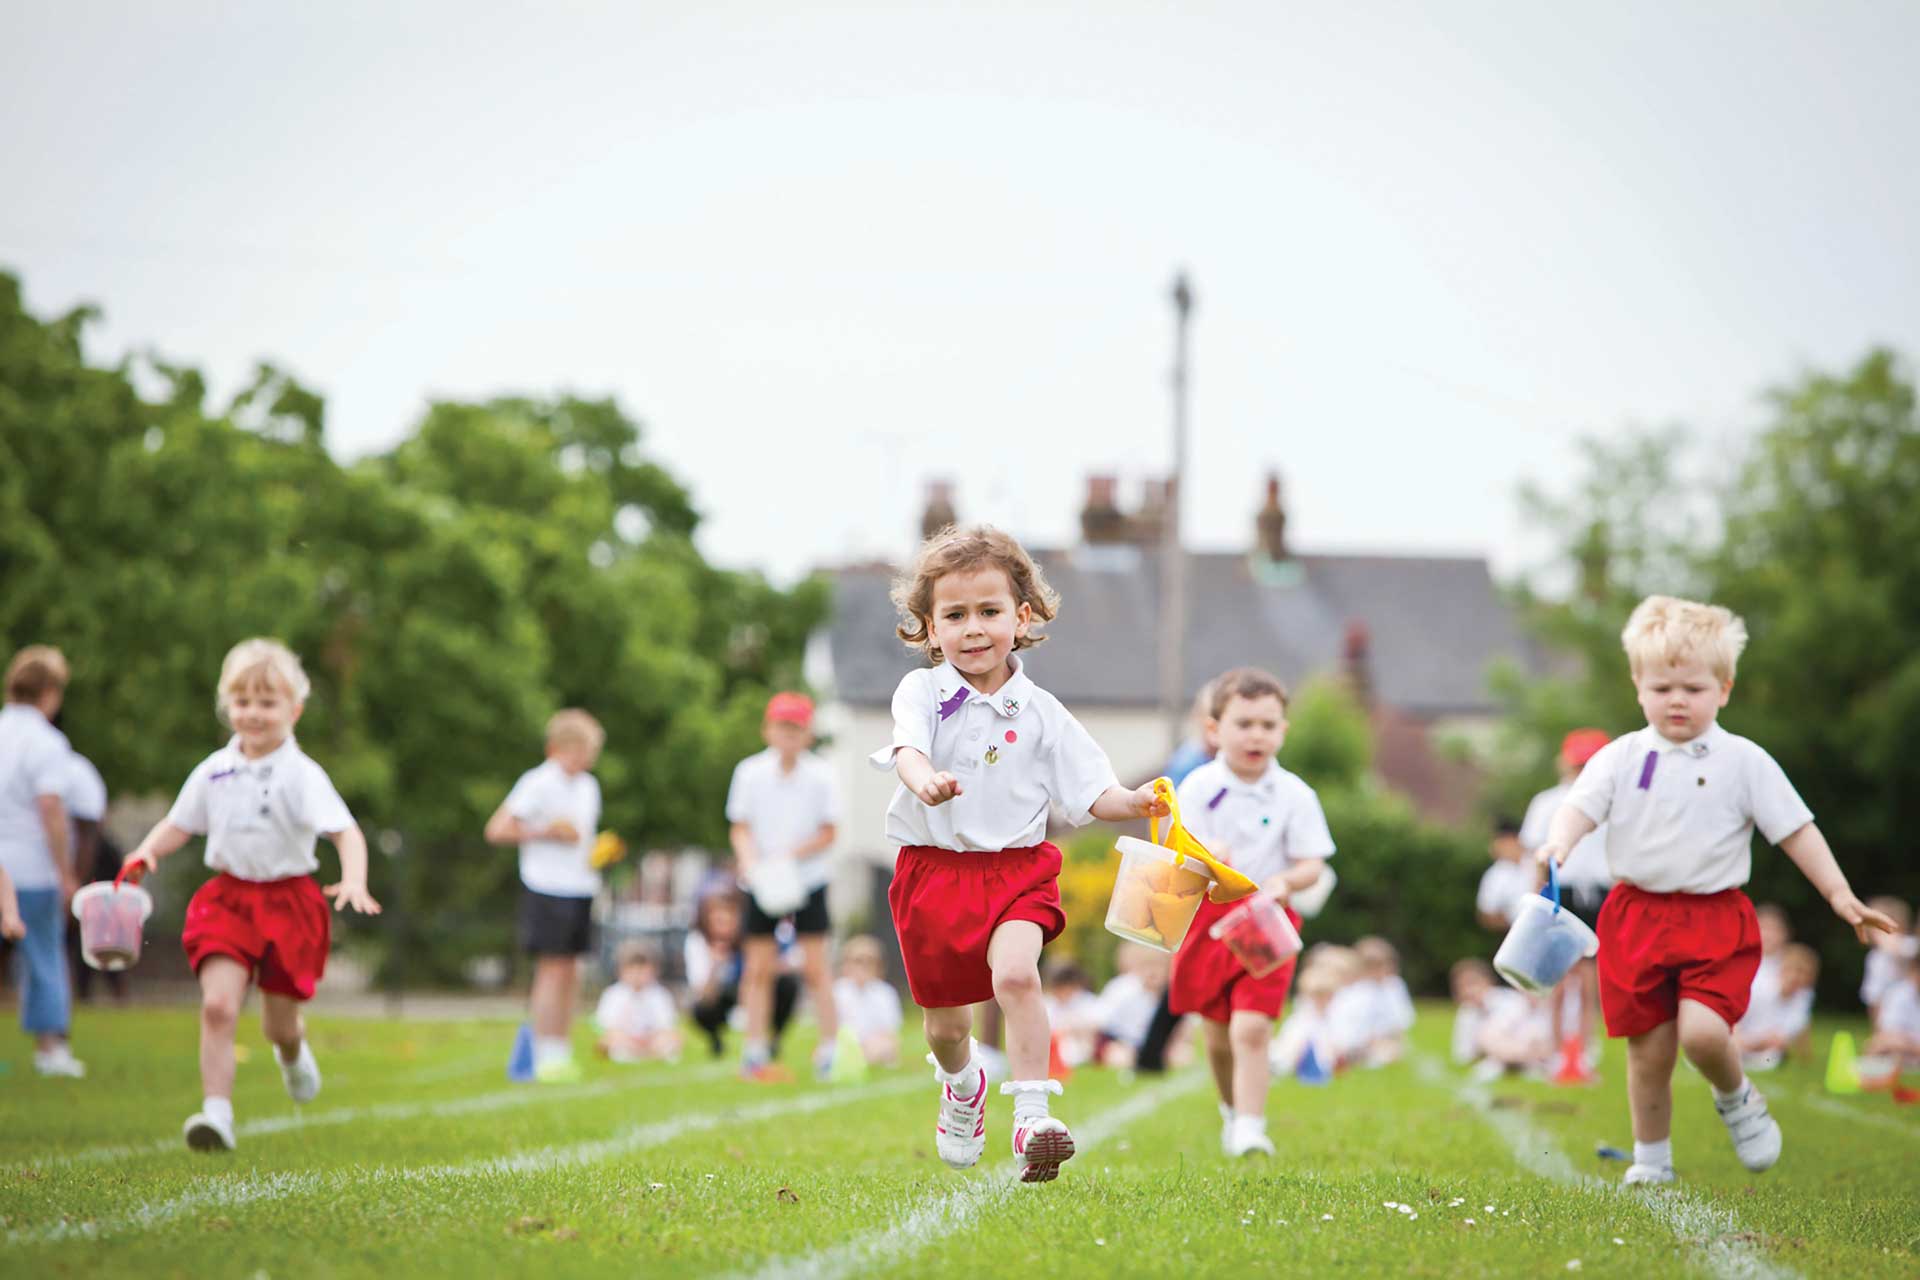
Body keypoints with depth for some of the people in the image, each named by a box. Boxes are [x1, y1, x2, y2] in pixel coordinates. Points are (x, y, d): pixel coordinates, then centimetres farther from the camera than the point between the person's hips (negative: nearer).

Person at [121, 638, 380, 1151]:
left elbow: (346, 833, -20)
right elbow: (179, 824, 14)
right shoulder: (214, 772, 2)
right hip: (227, 897, 2)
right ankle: (217, 1112, -18)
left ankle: (293, 1052, 50)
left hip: (288, 901, -2)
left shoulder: (302, 775, -12)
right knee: (218, 1004, -18)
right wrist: (147, 852, -7)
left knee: (279, 1024, 12)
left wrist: (353, 880, -39)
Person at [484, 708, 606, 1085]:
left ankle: (563, 1055, 12)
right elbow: (497, 830, -13)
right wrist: (547, 833, -17)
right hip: (547, 889, -7)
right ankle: (546, 1058, -5)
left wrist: (596, 853, 9)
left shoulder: (588, 786, 15)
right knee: (553, 971, -8)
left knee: (571, 974, 7)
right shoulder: (537, 783, -10)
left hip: (580, 889, 7)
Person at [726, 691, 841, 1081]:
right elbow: (740, 828, 1)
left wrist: (789, 857, -19)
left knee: (815, 965, -4)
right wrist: (750, 861, -19)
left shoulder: (819, 775, -8)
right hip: (762, 883, 1)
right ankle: (755, 1051, 9)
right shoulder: (750, 772, -4)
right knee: (759, 967, 3)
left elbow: (828, 833, -6)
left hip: (807, 878, -1)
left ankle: (831, 1047, 2)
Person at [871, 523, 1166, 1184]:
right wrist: (925, 780, -47)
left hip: (1016, 868, -1)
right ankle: (962, 1085, 46)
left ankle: (1032, 1118, -25)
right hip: (933, 867, 1)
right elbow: (908, 749, -24)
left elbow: (1091, 794, 2)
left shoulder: (1039, 712, 1)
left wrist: (1135, 803, -20)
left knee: (1015, 974, -29)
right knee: (945, 1021, 11)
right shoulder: (922, 691, -3)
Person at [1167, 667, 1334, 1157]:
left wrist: (1287, 880, -25)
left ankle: (1250, 1129, -13)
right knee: (1216, 1034, 14)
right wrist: (1205, 858, -33)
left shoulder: (1294, 795, -4)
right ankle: (1232, 1111, 38)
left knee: (1251, 1029, -15)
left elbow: (1312, 864, -3)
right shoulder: (1198, 788, -4)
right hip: (1208, 916, 2)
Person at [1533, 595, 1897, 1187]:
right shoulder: (1622, 757, 3)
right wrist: (1558, 842, -29)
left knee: (1702, 1032, -21)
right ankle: (1651, 1159, 23)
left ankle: (1736, 1098, 12)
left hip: (1715, 920, -2)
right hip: (1638, 917, 2)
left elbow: (1796, 830, 1)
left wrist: (1840, 895, -4)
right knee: (1648, 1050, 5)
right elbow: (1580, 805, -6)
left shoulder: (1744, 762, 0)